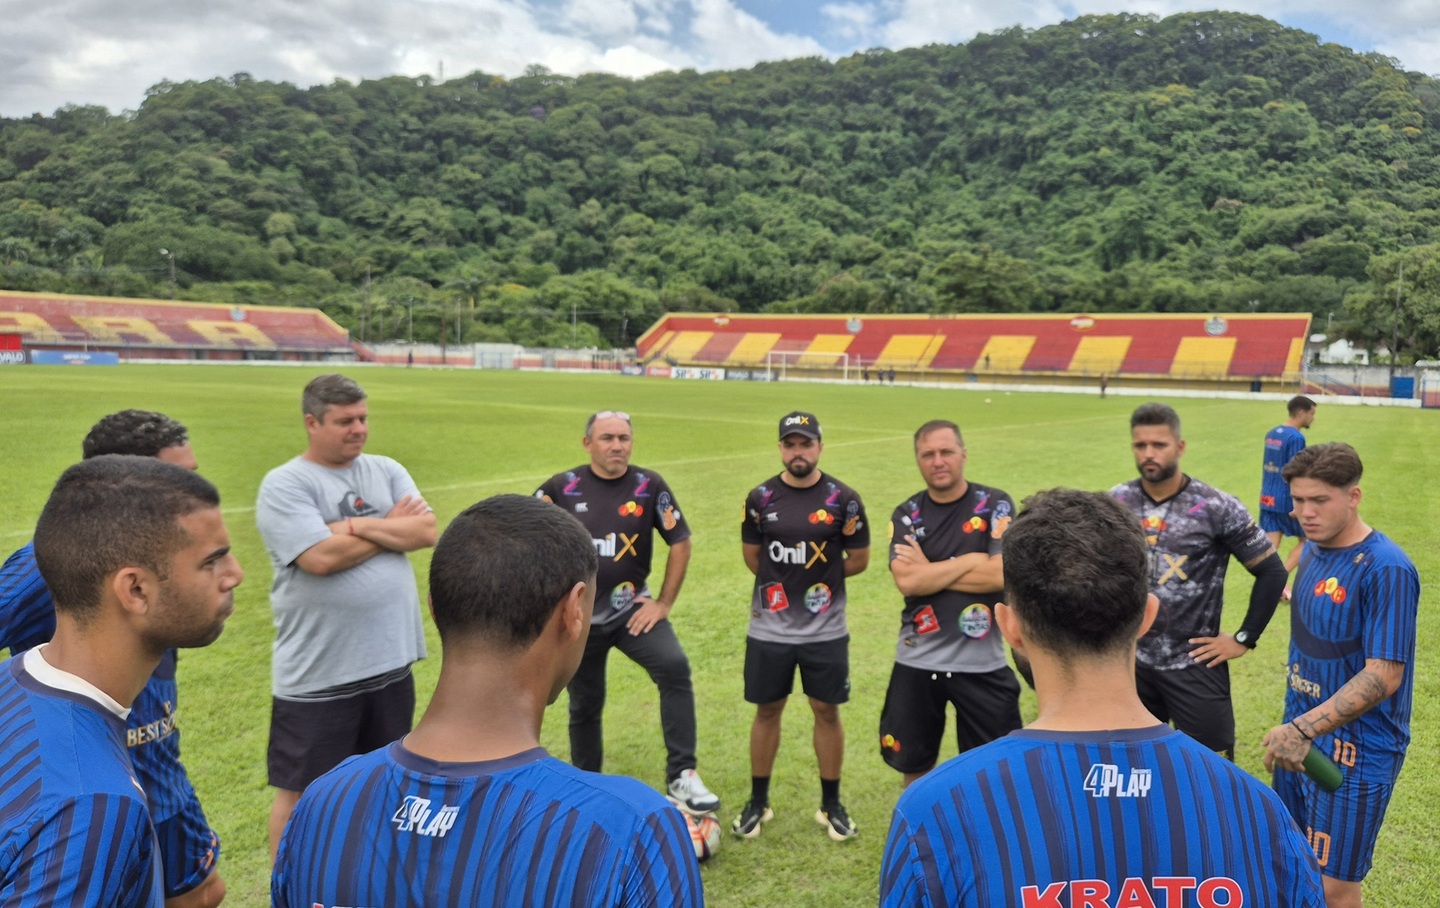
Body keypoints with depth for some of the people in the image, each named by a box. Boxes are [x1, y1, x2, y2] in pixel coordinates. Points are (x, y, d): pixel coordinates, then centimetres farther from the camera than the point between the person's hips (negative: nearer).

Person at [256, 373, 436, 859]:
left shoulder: (387, 471, 7)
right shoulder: (284, 485, -10)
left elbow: (427, 531, -6)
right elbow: (320, 558, -22)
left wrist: (356, 526, -16)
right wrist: (392, 527, -9)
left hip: (390, 660, 6)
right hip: (318, 672, -5)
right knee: (301, 790, 8)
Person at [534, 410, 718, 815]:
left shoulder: (649, 485, -7)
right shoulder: (561, 488, -7)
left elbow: (680, 543, 0)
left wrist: (664, 603, -3)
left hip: (631, 609, 0)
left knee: (675, 667, -24)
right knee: (585, 706, 13)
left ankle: (682, 776, -17)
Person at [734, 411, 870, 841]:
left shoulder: (843, 499, -6)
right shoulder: (761, 497, -2)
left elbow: (859, 560, 2)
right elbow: (752, 555, 9)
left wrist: (820, 577, -1)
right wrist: (782, 583, 3)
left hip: (826, 630, -1)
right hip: (769, 628, 1)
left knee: (827, 711, 9)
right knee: (767, 709, 11)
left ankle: (831, 804, 25)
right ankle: (758, 802, 26)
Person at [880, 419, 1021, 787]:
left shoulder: (995, 505, -6)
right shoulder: (907, 515, 1)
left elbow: (1000, 575, -17)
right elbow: (906, 581, -14)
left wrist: (928, 570, -12)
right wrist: (971, 560, -14)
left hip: (980, 664, -2)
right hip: (917, 662, 2)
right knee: (913, 765, 18)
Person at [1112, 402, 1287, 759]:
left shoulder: (1216, 508, -10)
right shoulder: (1116, 502, 0)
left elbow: (1272, 572, -4)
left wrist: (1244, 639, -5)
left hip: (1193, 665, -3)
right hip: (1130, 662, 4)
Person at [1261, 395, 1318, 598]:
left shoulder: (1271, 434, 9)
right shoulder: (1296, 438, -16)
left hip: (1268, 498, 7)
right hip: (1286, 500, -7)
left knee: (1270, 545, 6)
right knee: (1306, 540, 12)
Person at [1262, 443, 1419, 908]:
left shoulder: (1386, 569, -21)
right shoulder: (1314, 549, 4)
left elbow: (1383, 676, -24)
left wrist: (1304, 728, -33)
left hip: (1356, 748, -7)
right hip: (1302, 732, 7)